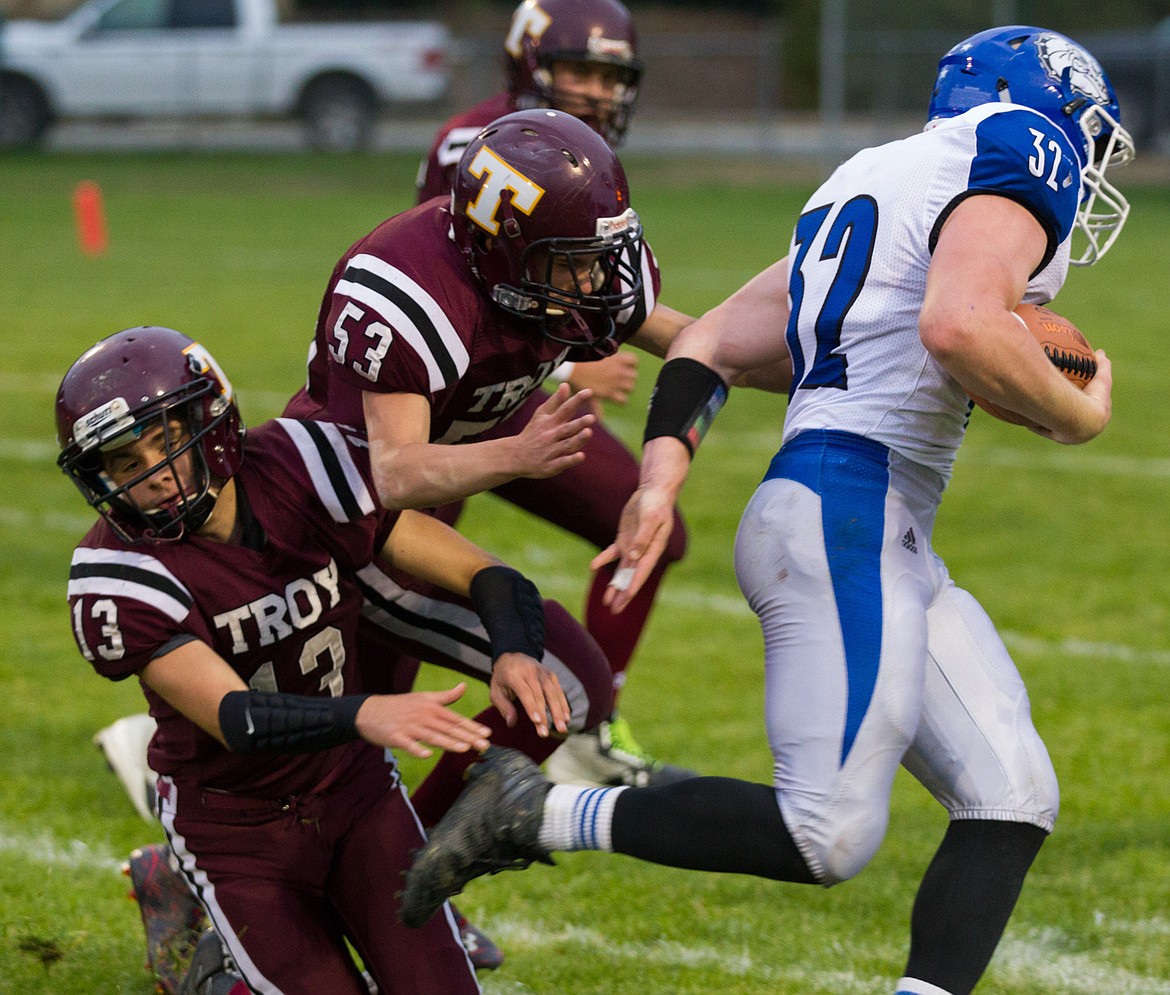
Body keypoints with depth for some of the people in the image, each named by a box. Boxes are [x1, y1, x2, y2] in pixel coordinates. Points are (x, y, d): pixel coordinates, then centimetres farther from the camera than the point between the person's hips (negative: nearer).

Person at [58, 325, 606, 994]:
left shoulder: (303, 469, -17)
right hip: (236, 831, -3)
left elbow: (485, 577, -16)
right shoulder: (117, 577, -25)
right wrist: (366, 715, -57)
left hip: (355, 790, 3)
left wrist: (516, 653, -39)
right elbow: (234, 719, -38)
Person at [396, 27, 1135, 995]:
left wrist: (662, 477, 10)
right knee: (827, 835, -13)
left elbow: (713, 342, 20)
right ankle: (535, 814, -6)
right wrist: (1073, 414, -6)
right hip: (852, 513, -10)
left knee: (1012, 800, 4)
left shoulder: (869, 189, 25)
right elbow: (958, 326, -22)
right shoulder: (1026, 153, -3)